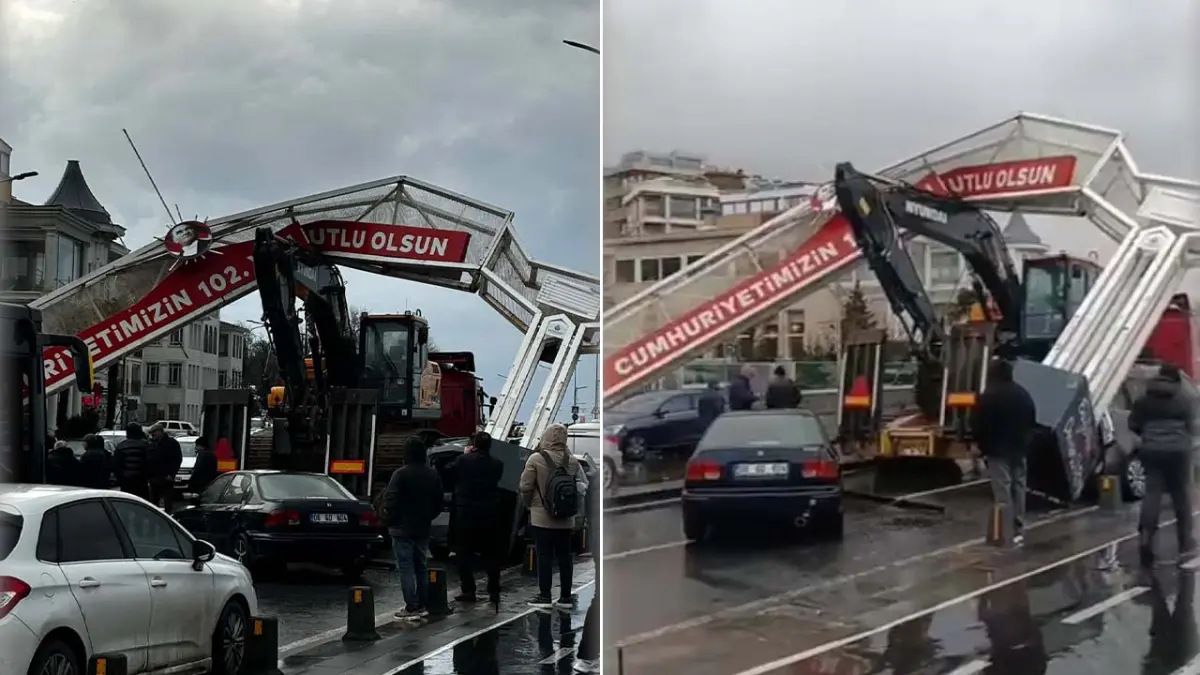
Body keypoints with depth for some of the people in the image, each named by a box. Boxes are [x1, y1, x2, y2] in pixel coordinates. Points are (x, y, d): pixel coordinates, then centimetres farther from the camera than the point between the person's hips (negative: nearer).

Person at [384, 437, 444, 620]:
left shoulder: (401, 474, -16)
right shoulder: (433, 475, 6)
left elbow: (390, 500, -19)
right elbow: (438, 503, 12)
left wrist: (389, 521, -3)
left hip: (403, 529, -7)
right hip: (423, 529, 7)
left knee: (406, 568, -4)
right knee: (422, 567, 15)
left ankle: (411, 608, -6)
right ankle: (422, 605, 19)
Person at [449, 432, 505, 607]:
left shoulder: (463, 460, -12)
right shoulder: (497, 464, -5)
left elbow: (454, 477, 4)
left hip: (466, 513, -2)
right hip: (489, 514, 3)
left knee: (465, 553, 7)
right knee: (490, 554, 12)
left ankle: (468, 591, 3)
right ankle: (494, 591, 10)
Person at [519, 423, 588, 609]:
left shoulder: (536, 459, -12)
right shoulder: (572, 461, 1)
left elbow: (525, 487, -9)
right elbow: (583, 484, 6)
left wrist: (528, 502, 9)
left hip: (542, 517, -4)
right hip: (566, 519, 4)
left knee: (544, 556, 1)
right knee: (564, 556, 10)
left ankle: (544, 596, 2)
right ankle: (565, 597, 13)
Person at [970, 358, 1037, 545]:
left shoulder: (988, 397, -14)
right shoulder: (1023, 394, 9)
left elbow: (978, 425, -13)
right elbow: (1032, 421, 16)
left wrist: (983, 445, 3)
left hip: (998, 450, -6)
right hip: (1020, 449, 7)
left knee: (1002, 490, -6)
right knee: (1018, 487, 12)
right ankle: (1019, 530, 15)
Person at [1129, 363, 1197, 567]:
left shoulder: (1143, 399, 8)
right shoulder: (1185, 400, 2)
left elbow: (1133, 425, 10)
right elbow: (1192, 427, 1)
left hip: (1151, 450, 2)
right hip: (1177, 451, -2)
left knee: (1152, 493, -1)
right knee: (1181, 495, 6)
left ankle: (1145, 536, -19)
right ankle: (1185, 544, 10)